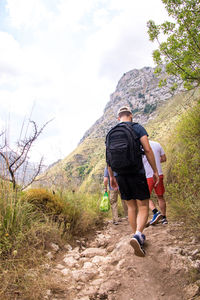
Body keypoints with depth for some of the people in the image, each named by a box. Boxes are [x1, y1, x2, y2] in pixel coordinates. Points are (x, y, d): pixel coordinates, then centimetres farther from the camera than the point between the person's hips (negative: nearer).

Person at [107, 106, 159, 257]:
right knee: (143, 206, 1)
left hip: (121, 175, 4)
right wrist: (155, 171, -4)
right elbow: (147, 149, -10)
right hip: (137, 173, -4)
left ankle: (138, 237, 22)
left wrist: (111, 177, 18)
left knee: (131, 207, 15)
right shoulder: (137, 127, -1)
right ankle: (137, 235, -21)